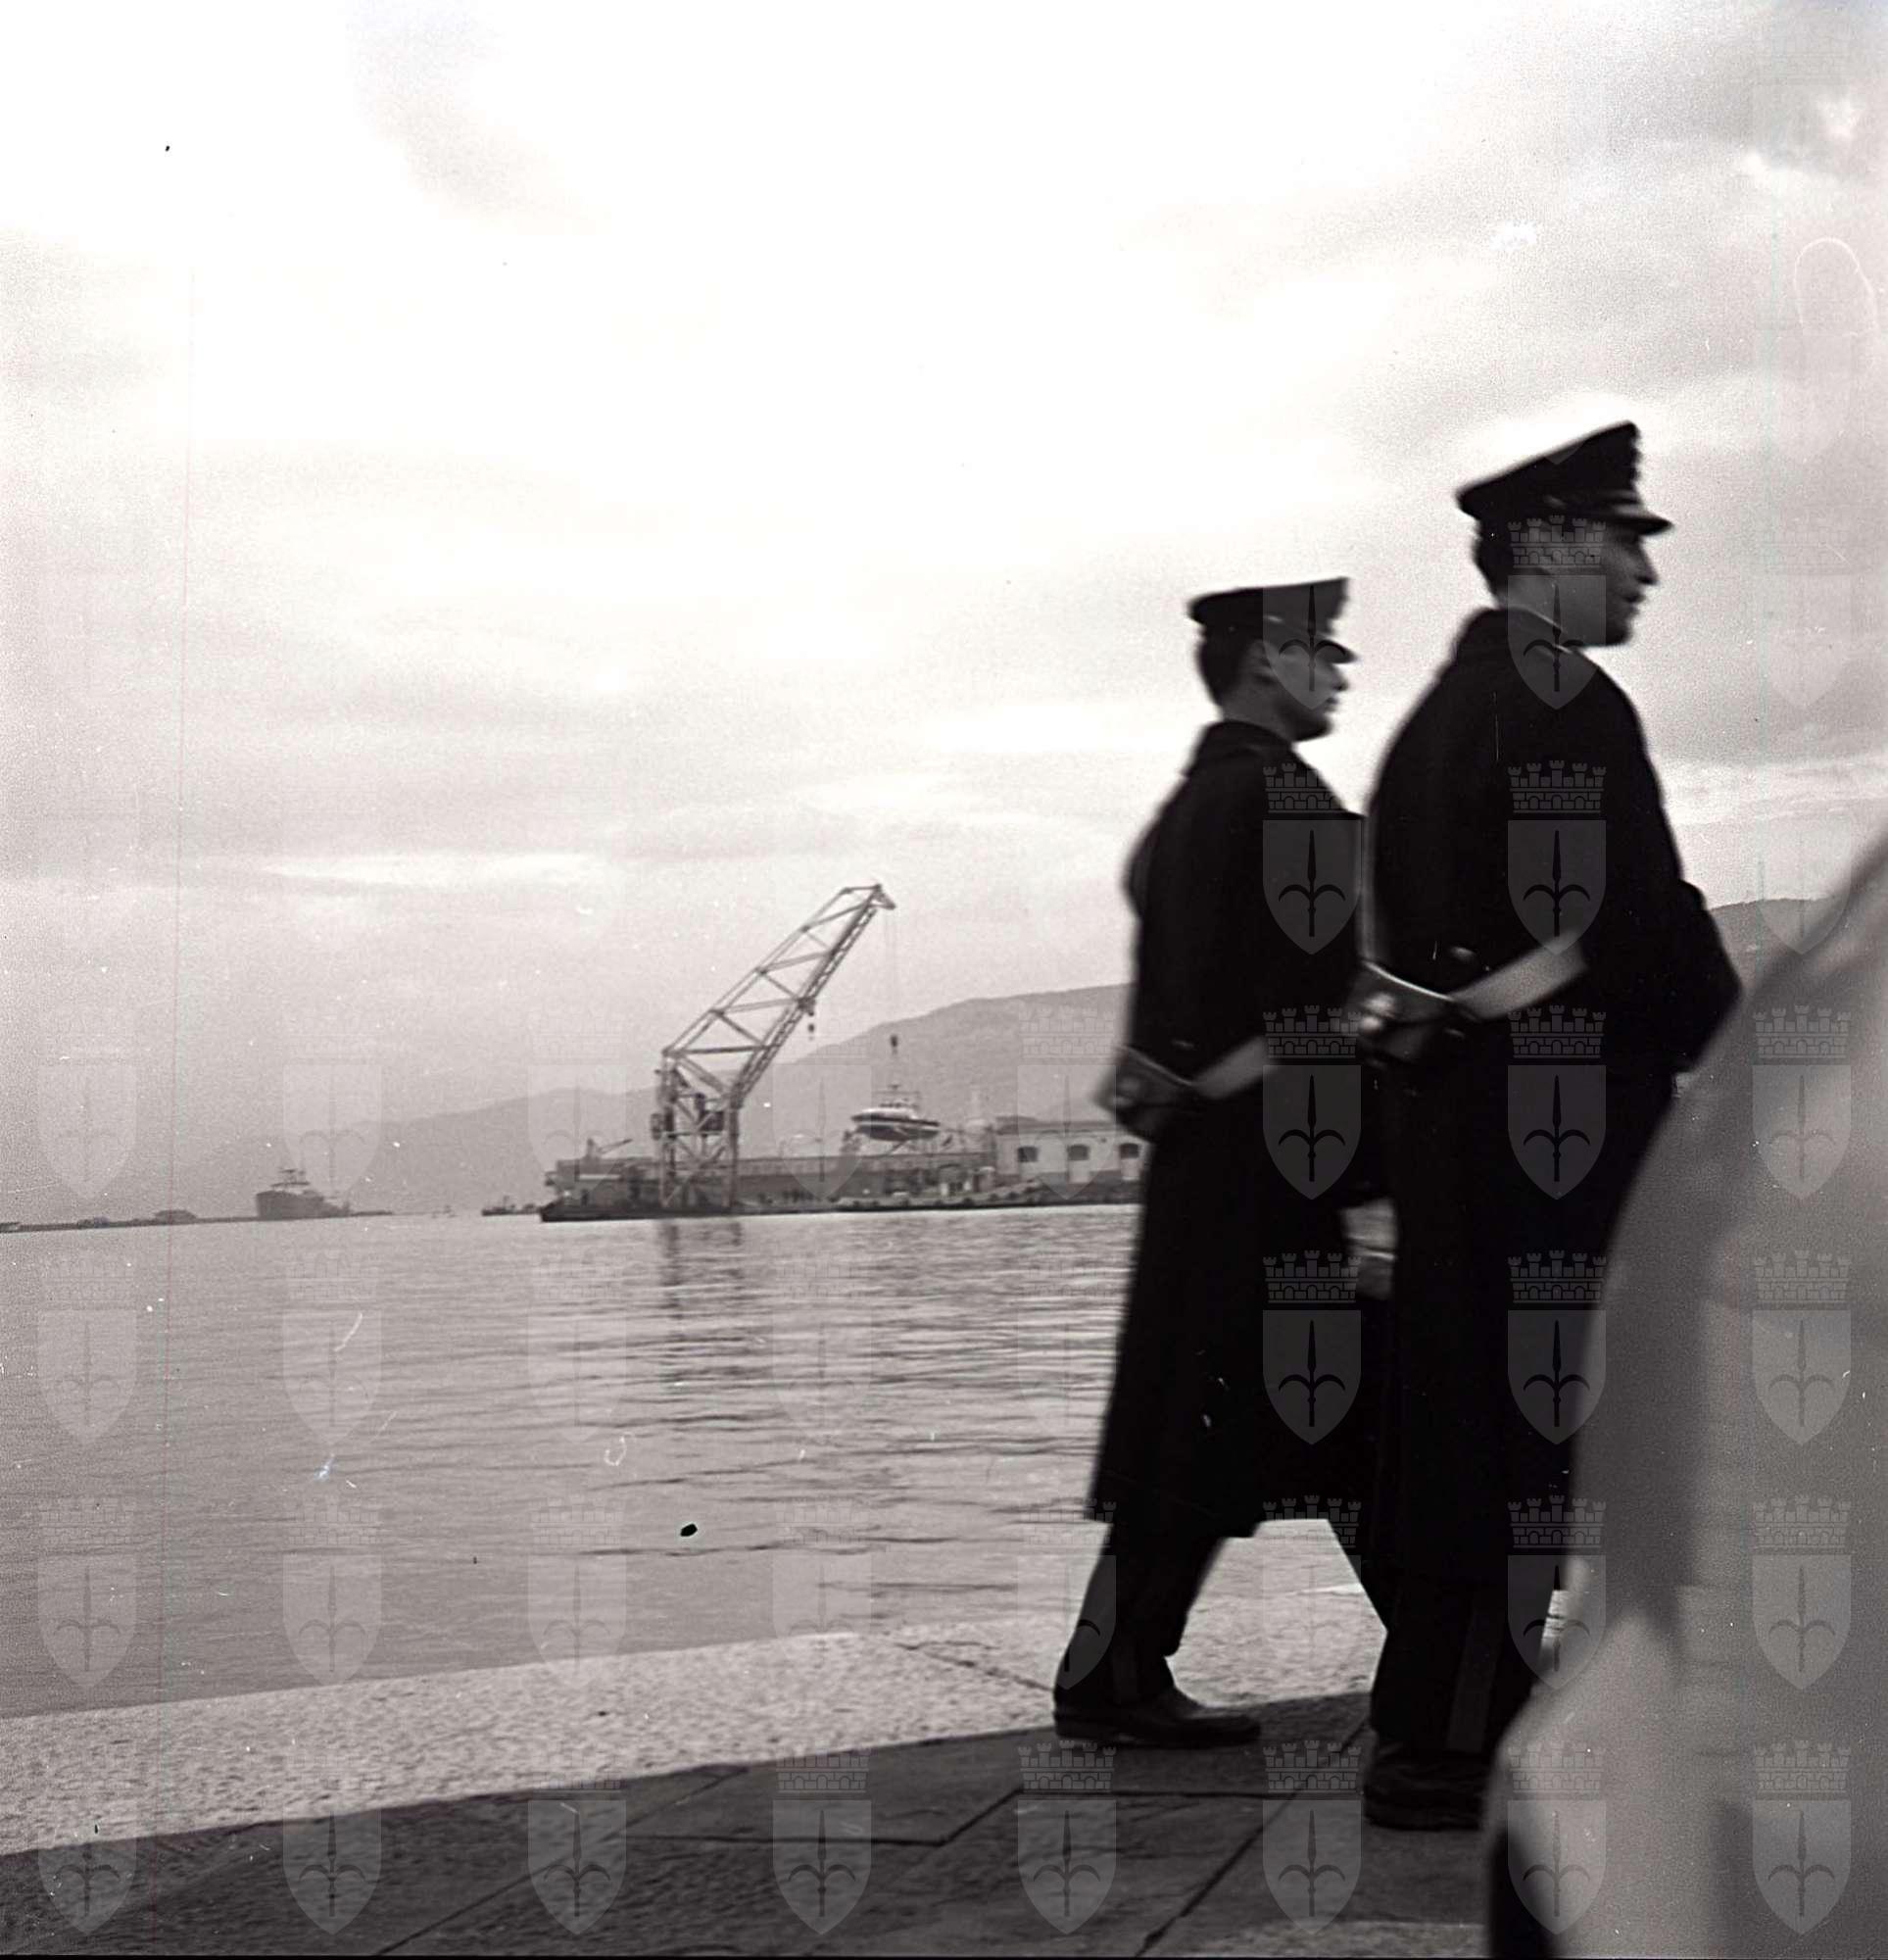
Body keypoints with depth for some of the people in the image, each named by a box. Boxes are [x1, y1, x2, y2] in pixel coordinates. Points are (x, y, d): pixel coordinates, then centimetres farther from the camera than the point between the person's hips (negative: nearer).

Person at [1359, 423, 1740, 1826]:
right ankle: (1448, 1748, 1)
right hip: (1552, 1122, -10)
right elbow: (1636, 926, -17)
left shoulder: (1446, 707, 17)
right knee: (1532, 1412, -4)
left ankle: (1436, 1732, 23)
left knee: (1464, 1417, 14)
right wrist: (1738, 1053, -6)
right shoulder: (1567, 708, -13)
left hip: (1452, 1117, 10)